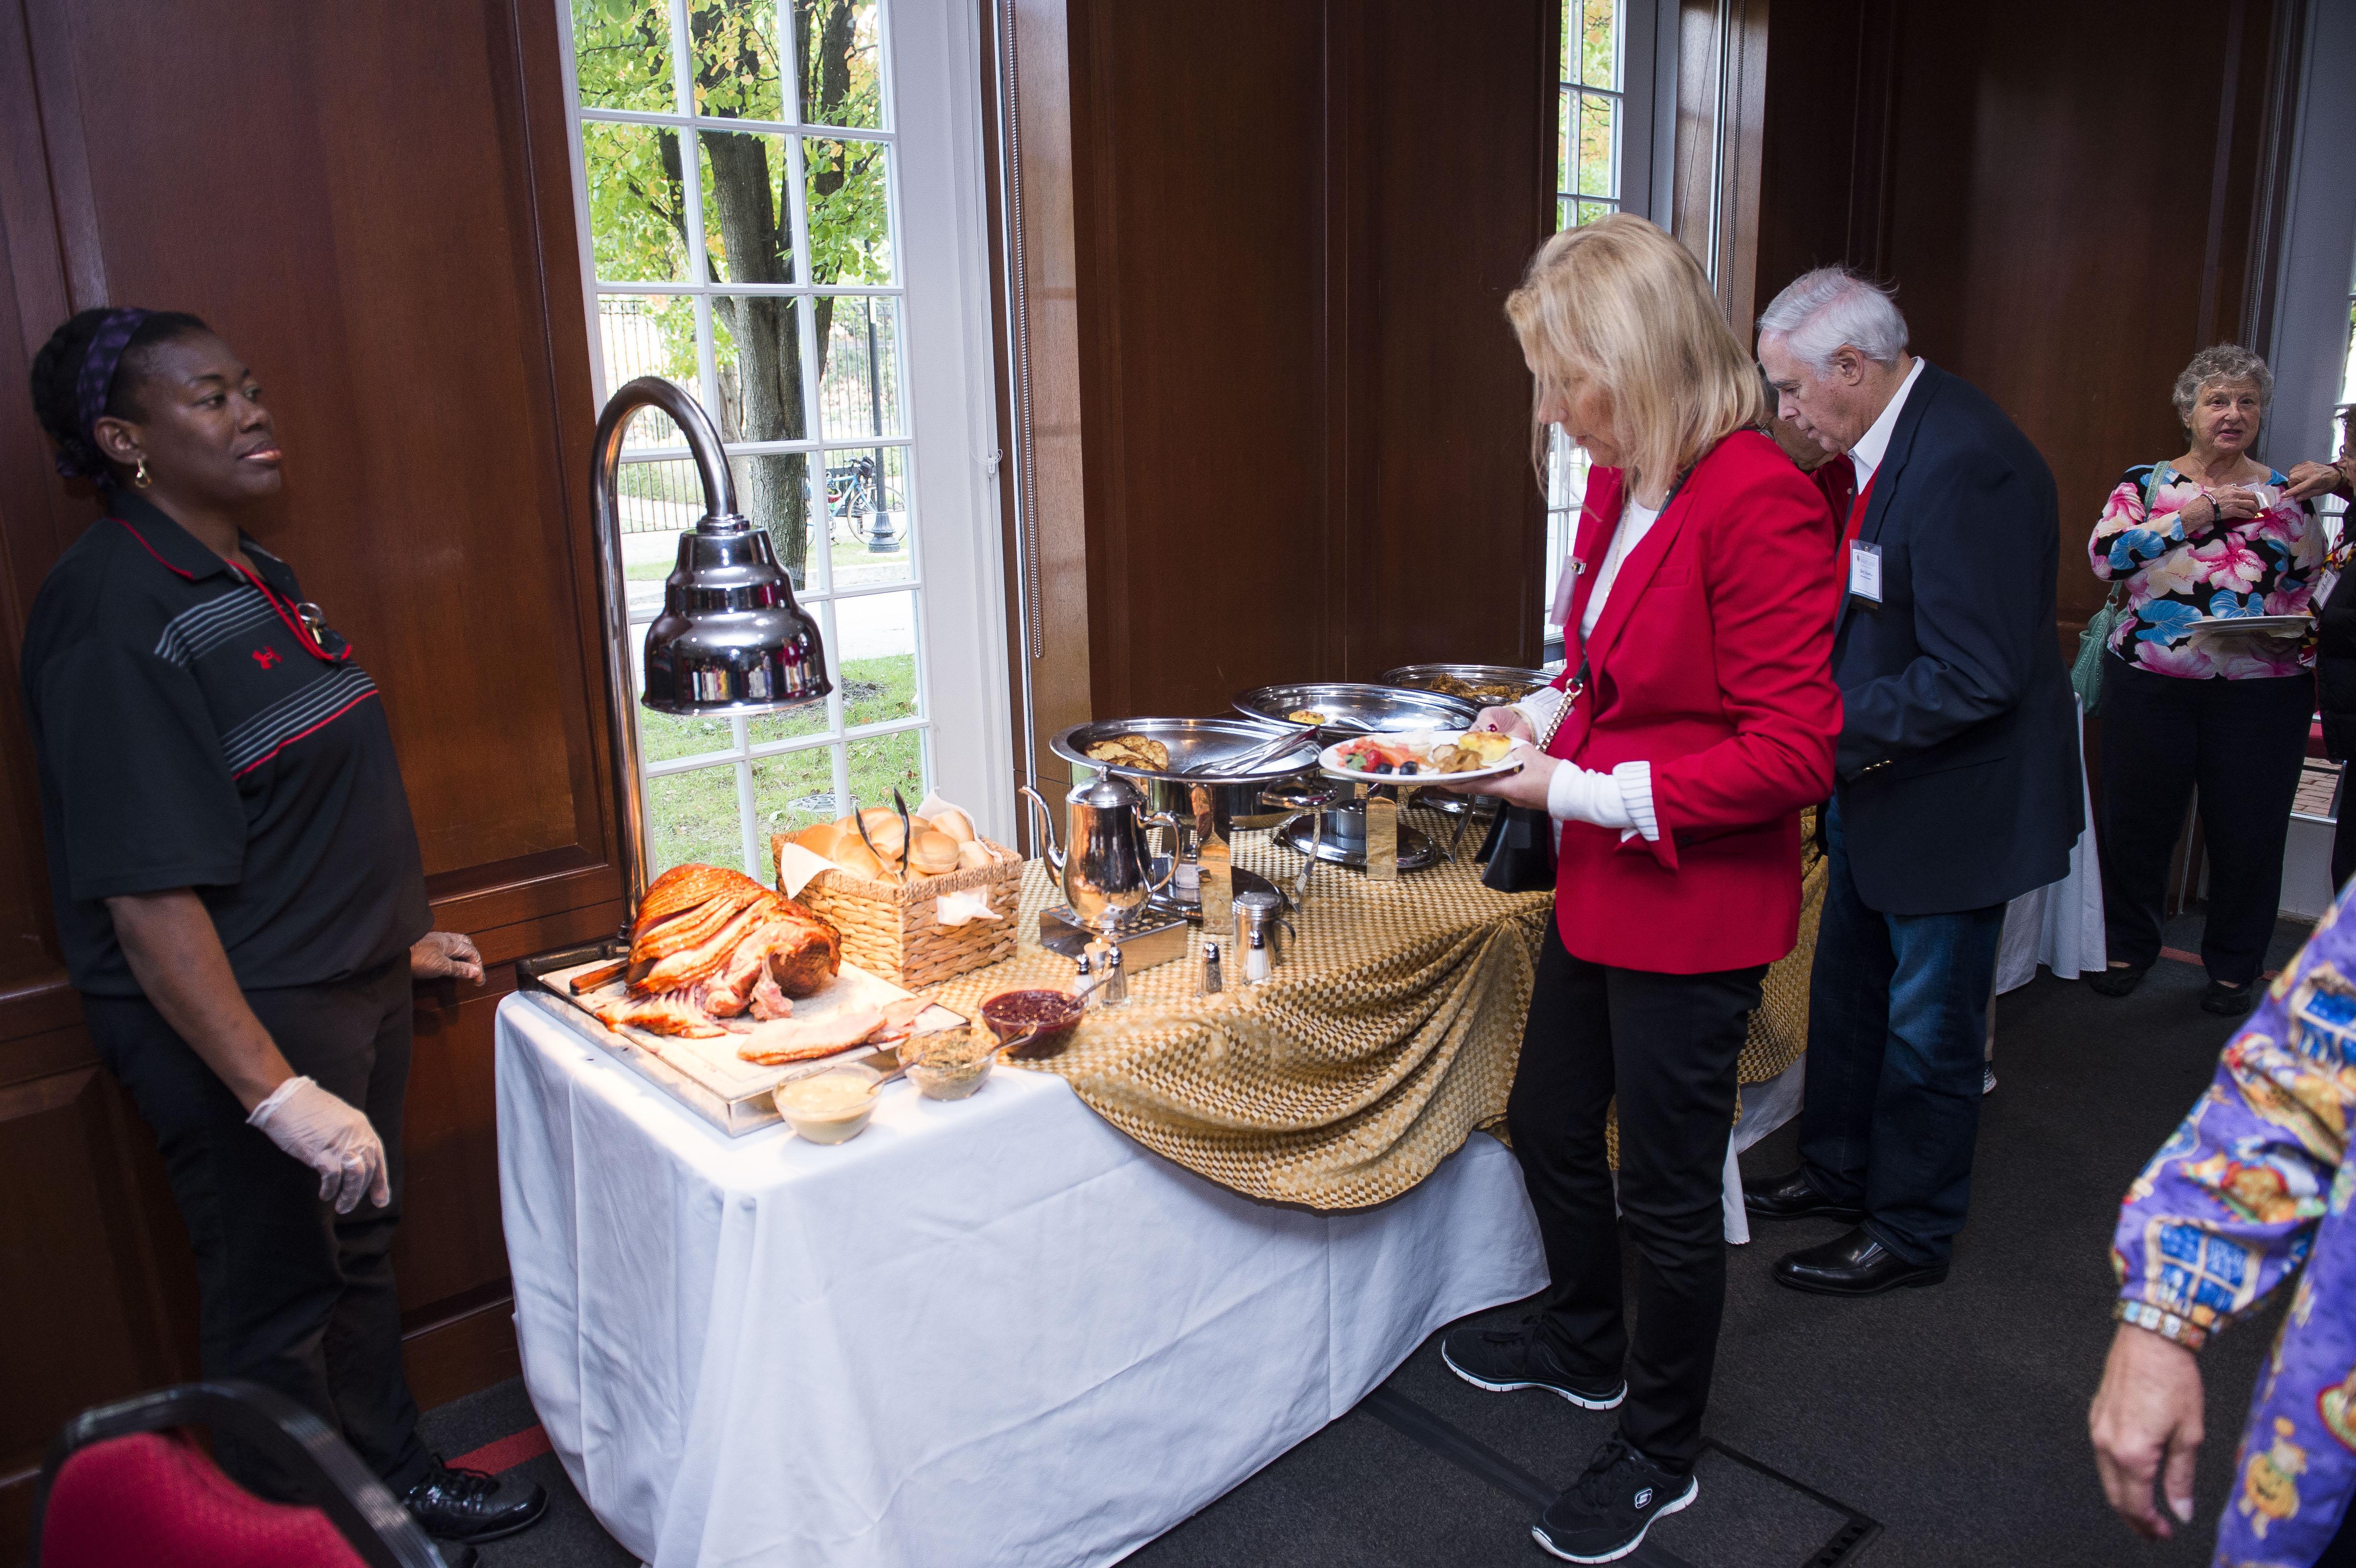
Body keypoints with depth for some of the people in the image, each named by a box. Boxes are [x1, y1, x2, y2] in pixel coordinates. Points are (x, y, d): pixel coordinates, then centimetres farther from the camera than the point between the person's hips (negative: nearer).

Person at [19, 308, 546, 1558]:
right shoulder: (115, 616, -22)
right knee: (277, 1306, 8)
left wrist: (392, 935, 22)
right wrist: (281, 1095, -29)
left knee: (358, 1255, 23)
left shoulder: (250, 577, 8)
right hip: (234, 1022, -9)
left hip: (349, 989, 9)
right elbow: (148, 898, -27)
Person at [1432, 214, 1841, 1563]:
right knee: (1550, 1123, 23)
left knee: (1667, 1187, 8)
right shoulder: (1622, 488, 4)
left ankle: (1662, 1458, 32)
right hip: (1599, 892, 9)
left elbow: (1792, 754, -24)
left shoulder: (1760, 503, -22)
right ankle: (1589, 1348, 50)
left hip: (1695, 909, -9)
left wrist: (1586, 791, -21)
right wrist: (1545, 717, 3)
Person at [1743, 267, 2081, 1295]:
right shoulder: (1891, 439, 3)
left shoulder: (1967, 462, -27)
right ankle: (1838, 1172, 41)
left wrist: (1835, 731, -24)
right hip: (1877, 781, 9)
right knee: (1848, 989, 22)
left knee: (1928, 1024, 8)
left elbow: (1975, 679, -29)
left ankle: (1911, 1232, 27)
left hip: (1955, 797, -9)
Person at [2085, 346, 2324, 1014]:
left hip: (2260, 690, 1)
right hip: (2150, 681, -1)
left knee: (2247, 832, 6)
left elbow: (2309, 592, 11)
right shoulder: (2147, 481, 5)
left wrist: (2296, 631, -9)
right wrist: (2195, 517, -14)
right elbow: (2105, 553, -11)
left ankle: (2234, 967, 23)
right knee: (2137, 820, 8)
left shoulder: (2286, 494, 9)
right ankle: (2130, 946, 27)